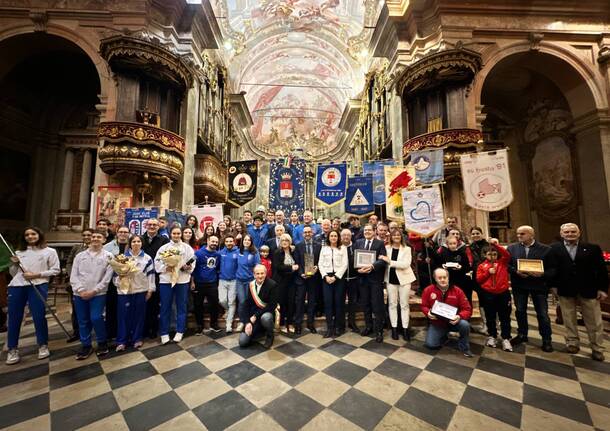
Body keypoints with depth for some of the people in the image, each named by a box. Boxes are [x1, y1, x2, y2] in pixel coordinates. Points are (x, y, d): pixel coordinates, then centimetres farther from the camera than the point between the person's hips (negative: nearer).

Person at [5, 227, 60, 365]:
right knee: (14, 317, 5)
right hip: (17, 286, 4)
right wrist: (13, 264, -1)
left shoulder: (49, 251, 5)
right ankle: (12, 349, 19)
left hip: (38, 286, -4)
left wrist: (37, 275, -12)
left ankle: (43, 345, 12)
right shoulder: (19, 252, 16)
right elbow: (13, 273, 18)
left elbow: (55, 270, -1)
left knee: (39, 317, -2)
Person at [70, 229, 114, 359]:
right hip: (79, 294, 4)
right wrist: (80, 290, -9)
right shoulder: (80, 256, 9)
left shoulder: (108, 256, -2)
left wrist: (94, 291, -11)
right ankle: (86, 345, 25)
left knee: (96, 318, -10)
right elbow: (73, 275, 4)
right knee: (83, 321, 10)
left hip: (98, 294, -3)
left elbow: (107, 277, -6)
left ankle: (102, 342, 11)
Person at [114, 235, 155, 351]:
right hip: (124, 290, 0)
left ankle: (137, 338, 21)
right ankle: (122, 341, 18)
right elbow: (117, 271, 5)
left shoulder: (147, 258, 2)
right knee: (124, 315, 5)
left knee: (139, 314, 8)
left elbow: (150, 274, 2)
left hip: (141, 290, 0)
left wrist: (150, 289, -1)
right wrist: (118, 283, -9)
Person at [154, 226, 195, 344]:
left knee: (181, 307, 8)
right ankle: (164, 333, 19)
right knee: (165, 307, 7)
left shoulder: (187, 248, 5)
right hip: (166, 280, 0)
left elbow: (192, 263, 1)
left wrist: (188, 267, -19)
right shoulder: (163, 247, 6)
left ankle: (180, 331, 20)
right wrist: (166, 268, -16)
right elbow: (157, 263, 0)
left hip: (182, 280, 0)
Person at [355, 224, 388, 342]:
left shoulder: (380, 243, -2)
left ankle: (379, 331, 16)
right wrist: (358, 269, -12)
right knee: (365, 304, 14)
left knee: (377, 305, 2)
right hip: (362, 277, 4)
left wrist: (372, 266, -27)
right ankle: (368, 326, 32)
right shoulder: (358, 242, 8)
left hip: (376, 278, -3)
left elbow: (382, 260, -12)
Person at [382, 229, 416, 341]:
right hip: (391, 279, 1)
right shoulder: (386, 248, 1)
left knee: (404, 304, 6)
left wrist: (390, 261, -22)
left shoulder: (407, 249, -3)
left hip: (404, 278, -1)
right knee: (392, 304, 8)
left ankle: (405, 329, 16)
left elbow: (406, 264, -17)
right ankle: (394, 328, 18)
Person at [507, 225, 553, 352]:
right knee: (520, 311, 13)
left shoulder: (546, 249, -3)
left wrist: (542, 274, -21)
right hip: (519, 285, 2)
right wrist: (516, 272, -16)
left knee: (542, 313, 6)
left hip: (539, 285, -2)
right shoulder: (512, 248, 2)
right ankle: (522, 334, 29)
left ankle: (546, 339, 24)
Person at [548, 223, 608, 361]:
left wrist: (602, 288, -4)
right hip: (565, 290, -1)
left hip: (588, 290, 1)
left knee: (594, 321, 11)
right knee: (569, 319, 11)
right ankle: (572, 343, 26)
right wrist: (553, 285, -4)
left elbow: (601, 269, 1)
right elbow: (551, 267, -1)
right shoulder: (554, 248, -1)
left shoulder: (593, 248, 1)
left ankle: (597, 348, 25)